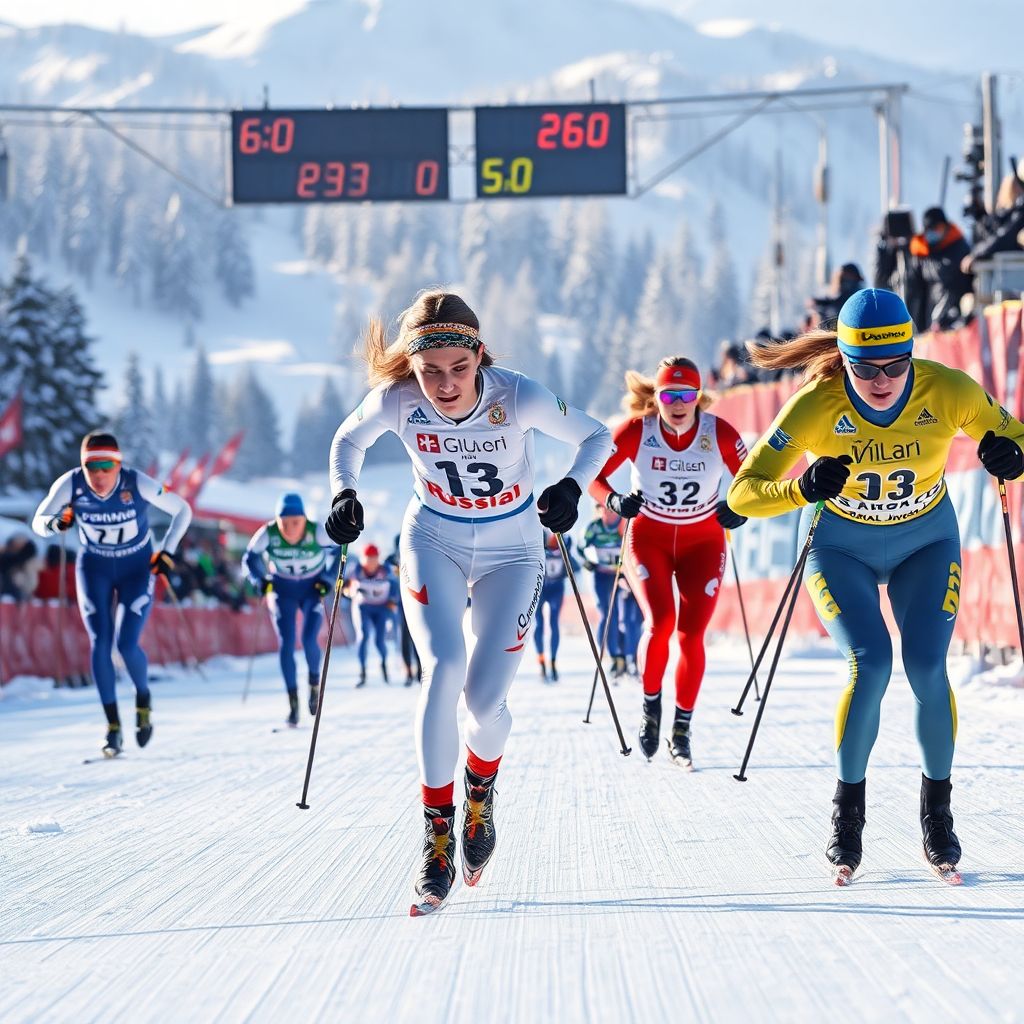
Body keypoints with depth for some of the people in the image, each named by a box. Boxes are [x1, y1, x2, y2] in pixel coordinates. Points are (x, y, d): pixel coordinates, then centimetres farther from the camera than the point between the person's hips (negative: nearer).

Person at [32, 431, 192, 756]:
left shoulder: (138, 483, -26)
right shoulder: (70, 485, -21)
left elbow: (182, 511, -11)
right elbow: (38, 523, -7)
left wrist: (167, 552, -16)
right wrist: (56, 523, -29)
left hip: (137, 569, -2)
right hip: (95, 569, 2)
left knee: (127, 645, -13)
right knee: (100, 644, -10)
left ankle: (143, 699, 19)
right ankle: (113, 728, -1)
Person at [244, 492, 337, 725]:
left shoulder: (317, 533, -24)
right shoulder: (268, 534, -22)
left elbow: (338, 554, -6)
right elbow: (249, 559, -6)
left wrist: (327, 582, -15)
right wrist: (261, 581, -22)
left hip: (313, 589, -1)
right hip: (282, 590, 1)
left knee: (309, 640, -16)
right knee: (285, 644, -9)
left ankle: (315, 683, 14)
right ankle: (293, 703, -1)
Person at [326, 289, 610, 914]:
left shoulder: (518, 396, -26)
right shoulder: (397, 401, -21)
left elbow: (597, 438, -11)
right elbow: (350, 440, 2)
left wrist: (572, 487, -29)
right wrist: (345, 493, -15)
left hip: (511, 556, -1)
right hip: (434, 546, 1)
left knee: (485, 700, -11)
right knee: (443, 668, -24)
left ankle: (482, 791, 25)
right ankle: (438, 833, -14)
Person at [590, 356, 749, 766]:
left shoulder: (720, 434, -17)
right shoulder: (636, 431, -18)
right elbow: (592, 474, -8)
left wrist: (740, 509, -22)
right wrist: (614, 501, -26)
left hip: (702, 543, 1)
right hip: (648, 539, -1)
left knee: (691, 634, -5)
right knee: (660, 621, -21)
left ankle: (682, 731, 9)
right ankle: (650, 708, 2)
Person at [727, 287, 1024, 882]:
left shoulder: (947, 391, -24)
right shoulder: (816, 407, -28)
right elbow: (743, 494, -27)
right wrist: (804, 489, -47)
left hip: (927, 545, 1)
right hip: (843, 551, -1)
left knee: (927, 670, -15)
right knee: (871, 665, -20)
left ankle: (938, 810, 7)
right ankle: (849, 807, 1)